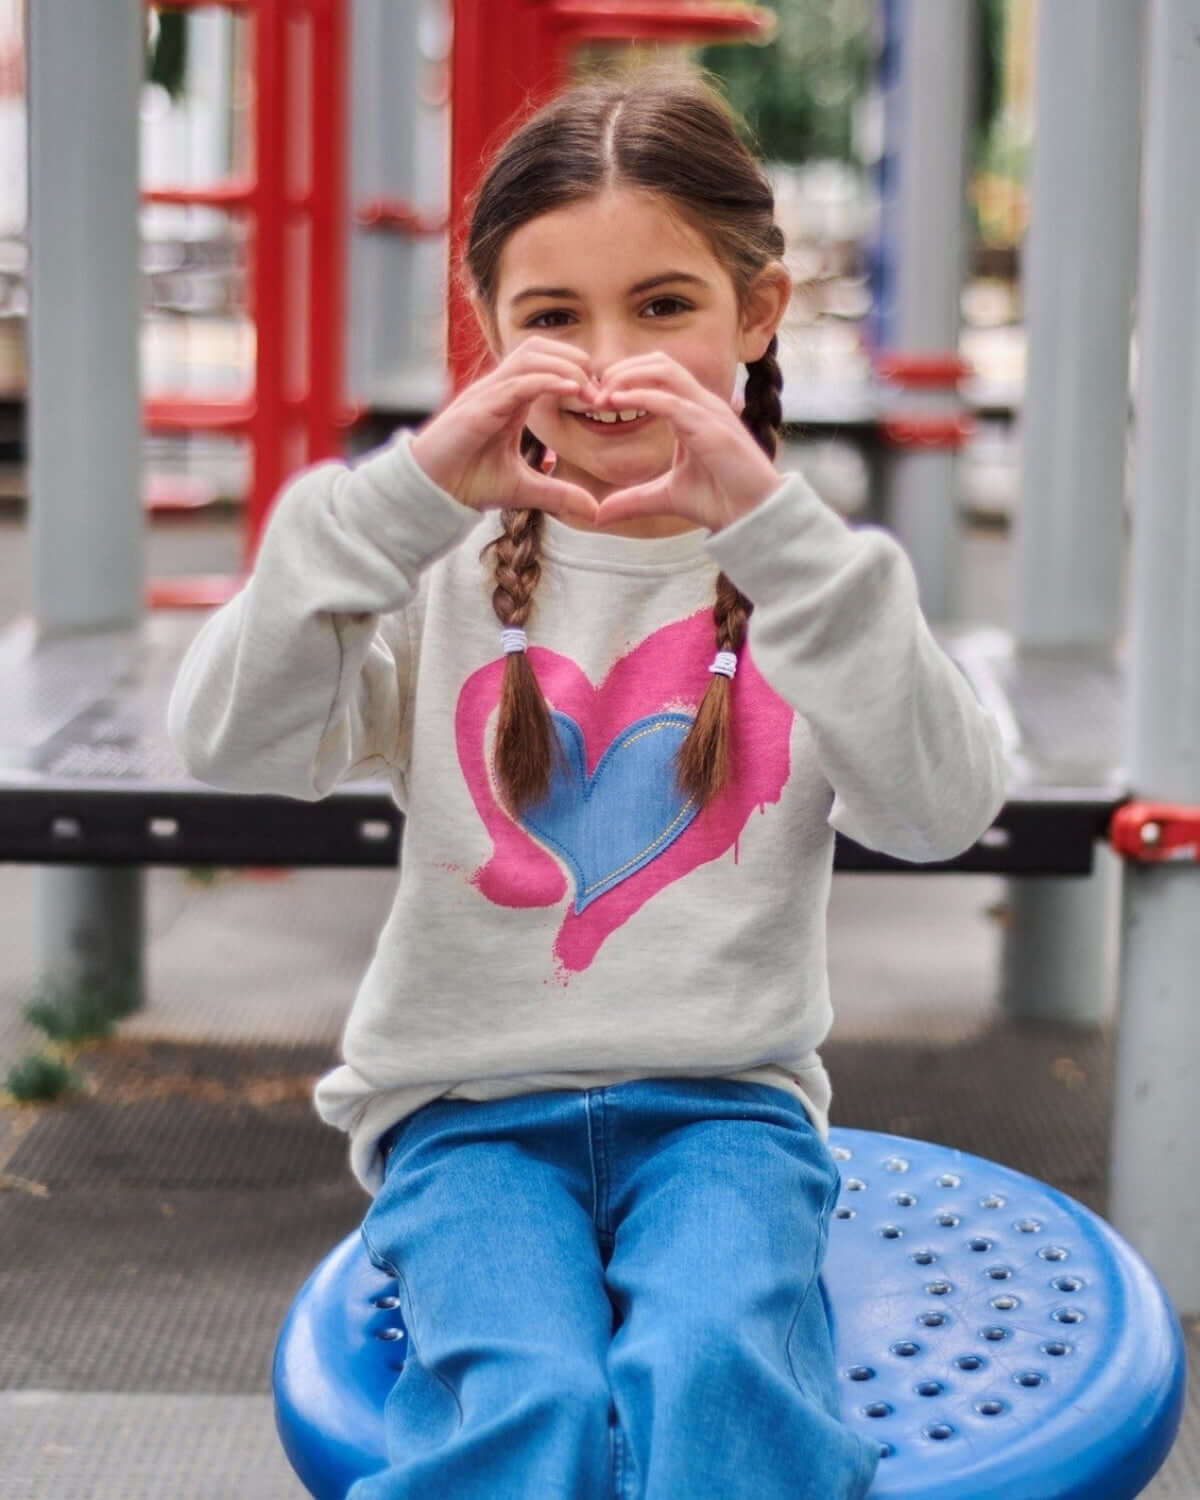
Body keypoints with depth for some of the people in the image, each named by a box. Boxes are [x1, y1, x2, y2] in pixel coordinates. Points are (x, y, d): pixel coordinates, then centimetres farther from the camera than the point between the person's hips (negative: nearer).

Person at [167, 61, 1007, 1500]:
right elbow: (226, 740, -11)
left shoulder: (798, 571, 3)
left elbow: (941, 810, -14)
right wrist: (406, 493, -22)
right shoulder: (447, 570, 4)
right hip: (469, 1106, 0)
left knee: (709, 1370, -30)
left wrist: (770, 527, -24)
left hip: (722, 1105, 0)